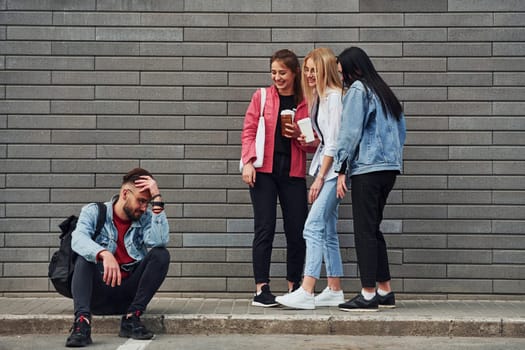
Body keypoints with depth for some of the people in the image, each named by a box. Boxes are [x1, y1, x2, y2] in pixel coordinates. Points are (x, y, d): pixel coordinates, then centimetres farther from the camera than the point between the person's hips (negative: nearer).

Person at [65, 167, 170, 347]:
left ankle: (131, 318, -22)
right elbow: (78, 239, -22)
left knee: (161, 254, -17)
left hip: (129, 295, 2)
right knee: (85, 256, -27)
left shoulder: (145, 218, 5)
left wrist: (157, 198, -16)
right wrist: (104, 254, -41)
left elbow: (160, 241, -18)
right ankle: (82, 322, -44)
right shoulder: (93, 212, 0)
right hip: (97, 294, -2)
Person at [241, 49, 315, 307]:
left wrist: (299, 135, -8)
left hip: (293, 173, 2)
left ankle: (293, 288, 16)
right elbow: (248, 131, 3)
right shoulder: (261, 97, 6)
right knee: (265, 229, -5)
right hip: (264, 171, -2)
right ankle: (261, 289, -1)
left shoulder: (307, 102, 9)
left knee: (297, 232, 3)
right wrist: (248, 162, -9)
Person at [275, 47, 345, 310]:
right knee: (327, 231, 10)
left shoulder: (334, 97, -11)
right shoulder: (319, 97, 18)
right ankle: (334, 291, 16)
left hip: (333, 170, -10)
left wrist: (320, 177, -15)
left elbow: (333, 142, -15)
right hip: (325, 169, 10)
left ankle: (305, 293, -19)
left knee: (313, 226, -16)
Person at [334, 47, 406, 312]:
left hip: (367, 168, -8)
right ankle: (385, 291, 15)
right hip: (390, 167, 9)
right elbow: (401, 129, 21)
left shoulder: (357, 89, -5)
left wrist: (341, 170, -8)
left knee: (364, 230, -6)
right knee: (372, 228, 13)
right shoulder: (384, 92, 20)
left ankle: (368, 295, -6)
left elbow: (350, 131, -10)